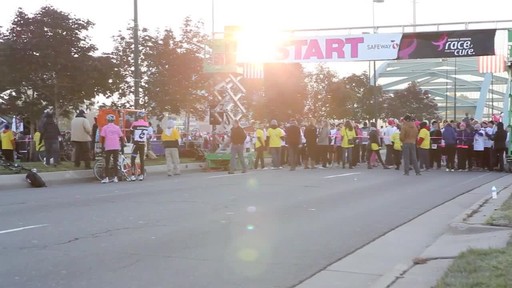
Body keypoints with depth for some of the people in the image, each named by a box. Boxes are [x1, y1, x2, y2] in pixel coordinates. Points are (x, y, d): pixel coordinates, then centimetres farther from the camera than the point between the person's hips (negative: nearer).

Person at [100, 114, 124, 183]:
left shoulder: (105, 127, -1)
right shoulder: (117, 127, 5)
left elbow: (102, 137, -5)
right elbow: (121, 137, 5)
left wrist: (102, 146, 3)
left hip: (108, 147, -2)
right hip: (116, 147, 2)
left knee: (107, 163, 3)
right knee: (115, 163, 8)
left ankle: (106, 178, 0)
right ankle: (115, 178, 7)